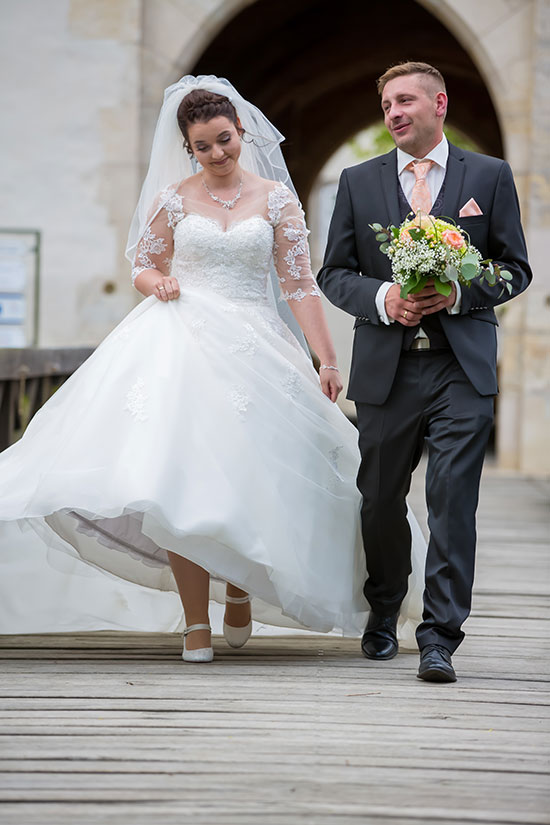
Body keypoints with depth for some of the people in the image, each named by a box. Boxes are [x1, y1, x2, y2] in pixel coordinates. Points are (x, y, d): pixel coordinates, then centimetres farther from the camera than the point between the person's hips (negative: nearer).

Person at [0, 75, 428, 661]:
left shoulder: (274, 197, 6)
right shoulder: (172, 198, 7)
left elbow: (299, 285, 4)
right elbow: (144, 268, 15)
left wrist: (327, 361, -1)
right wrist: (157, 283, -10)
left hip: (255, 347, 0)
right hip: (183, 343, 0)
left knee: (248, 477, -4)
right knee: (182, 478, -10)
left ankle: (240, 584, 26)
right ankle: (196, 622, -4)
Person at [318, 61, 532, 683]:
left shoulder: (489, 176, 6)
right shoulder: (358, 182, 10)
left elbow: (515, 269, 6)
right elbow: (334, 274, 9)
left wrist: (458, 294, -12)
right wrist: (382, 298, -11)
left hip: (462, 368, -2)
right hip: (385, 369, 2)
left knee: (453, 501, -11)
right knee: (380, 499, 12)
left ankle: (439, 637, -8)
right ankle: (383, 614, 35)